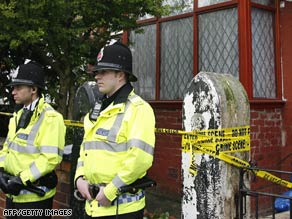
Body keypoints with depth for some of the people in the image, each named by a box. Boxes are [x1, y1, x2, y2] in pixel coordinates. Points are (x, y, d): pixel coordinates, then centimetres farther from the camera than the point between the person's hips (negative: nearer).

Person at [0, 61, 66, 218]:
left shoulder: (50, 117, -15)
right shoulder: (17, 116, 12)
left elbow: (51, 158, -22)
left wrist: (22, 179, -21)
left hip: (34, 196, -8)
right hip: (13, 194, 8)